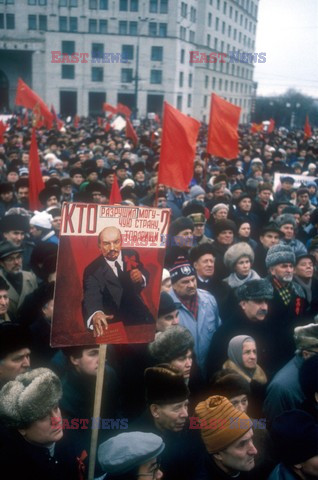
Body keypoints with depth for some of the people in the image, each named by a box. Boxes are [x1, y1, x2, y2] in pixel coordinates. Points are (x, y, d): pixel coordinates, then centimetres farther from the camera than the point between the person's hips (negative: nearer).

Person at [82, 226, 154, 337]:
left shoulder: (132, 255, -4)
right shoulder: (92, 271, -18)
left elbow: (146, 276, 12)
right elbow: (91, 298, -33)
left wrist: (141, 278, -14)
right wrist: (96, 314, -57)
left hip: (140, 315, 2)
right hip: (114, 324, -2)